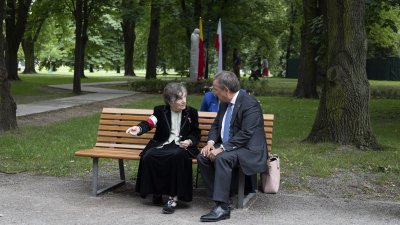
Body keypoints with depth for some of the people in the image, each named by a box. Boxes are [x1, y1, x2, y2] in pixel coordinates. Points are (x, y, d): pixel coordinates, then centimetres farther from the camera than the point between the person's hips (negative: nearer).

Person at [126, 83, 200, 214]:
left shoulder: (191, 112, 13)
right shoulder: (160, 111, 10)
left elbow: (196, 133, 14)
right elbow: (150, 123, -8)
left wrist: (189, 141, -10)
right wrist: (139, 128, -31)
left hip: (181, 145, -1)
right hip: (162, 144, 1)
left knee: (177, 155, -38)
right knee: (149, 156, -32)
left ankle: (173, 197, -34)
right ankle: (156, 192, -11)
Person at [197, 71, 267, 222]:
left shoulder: (250, 104, -17)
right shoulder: (224, 103, 9)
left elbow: (245, 134, -24)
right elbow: (216, 125, 17)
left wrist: (221, 149, -26)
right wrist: (210, 142, -3)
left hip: (248, 149, -8)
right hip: (226, 146, 8)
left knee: (222, 158, -34)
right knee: (202, 157, -15)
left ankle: (222, 208, -31)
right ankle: (220, 197, -10)